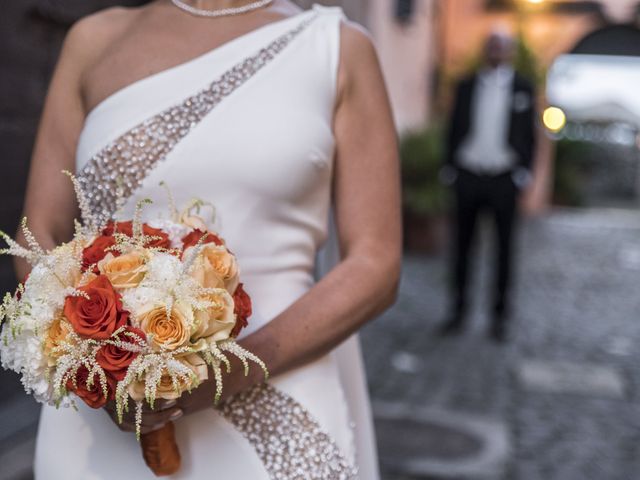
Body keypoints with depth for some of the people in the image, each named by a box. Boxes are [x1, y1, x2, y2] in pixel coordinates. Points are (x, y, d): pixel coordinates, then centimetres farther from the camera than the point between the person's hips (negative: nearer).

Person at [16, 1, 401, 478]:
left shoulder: (339, 48, -2)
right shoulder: (97, 40, 3)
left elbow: (376, 267, -6)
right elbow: (38, 246, 2)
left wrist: (238, 368, -21)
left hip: (274, 431, -1)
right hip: (103, 431, 2)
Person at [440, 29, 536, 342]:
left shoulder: (523, 89, 3)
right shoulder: (466, 87, 7)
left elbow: (529, 135, 4)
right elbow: (455, 130, 8)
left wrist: (524, 173, -4)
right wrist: (450, 171, 3)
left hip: (503, 179, -1)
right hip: (468, 176, 1)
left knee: (504, 249, 5)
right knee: (462, 246, 5)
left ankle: (500, 316, 14)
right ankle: (458, 311, 15)